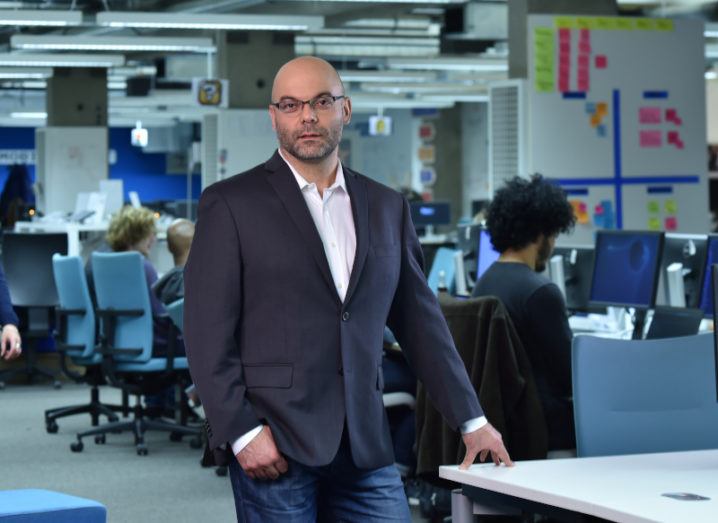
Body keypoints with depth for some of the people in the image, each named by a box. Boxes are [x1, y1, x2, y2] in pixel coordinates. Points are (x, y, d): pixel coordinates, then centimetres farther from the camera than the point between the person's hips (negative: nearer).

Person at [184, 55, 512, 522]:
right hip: (275, 447, -4)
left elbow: (421, 322, 18)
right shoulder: (231, 204, 0)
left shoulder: (386, 207, 13)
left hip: (365, 446, 4)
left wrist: (471, 421, 18)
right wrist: (242, 432, -12)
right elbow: (208, 333, -5)